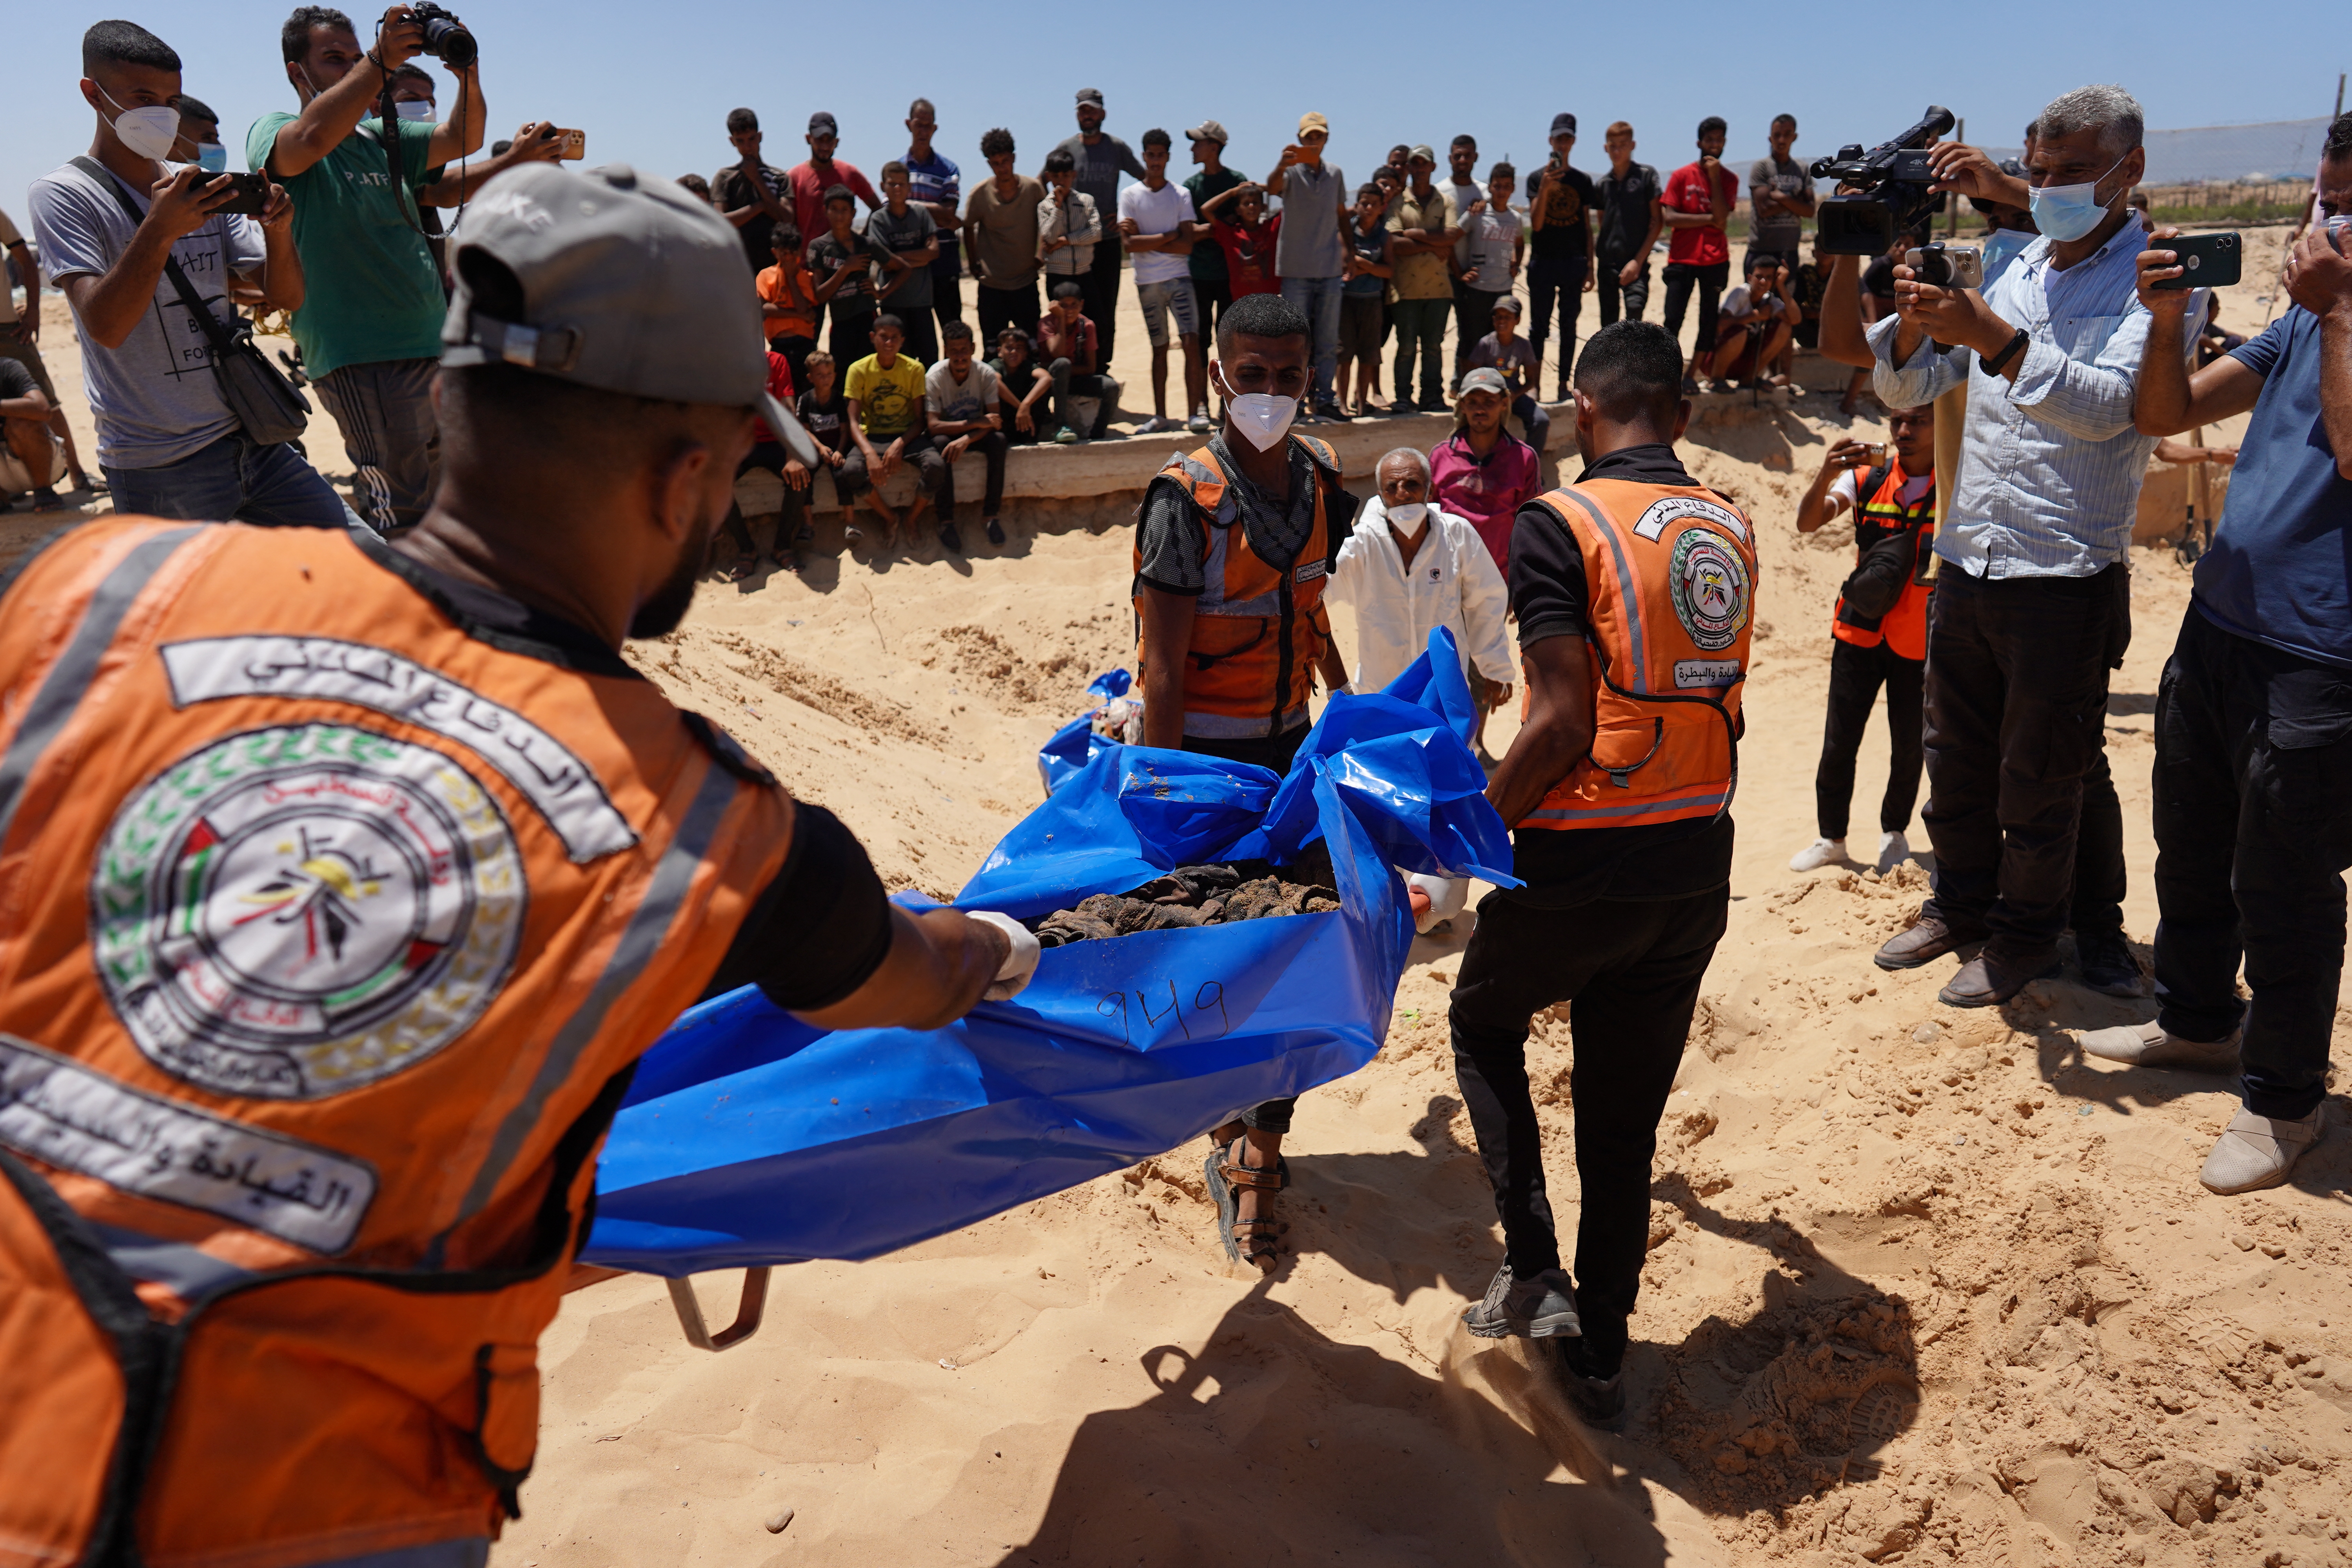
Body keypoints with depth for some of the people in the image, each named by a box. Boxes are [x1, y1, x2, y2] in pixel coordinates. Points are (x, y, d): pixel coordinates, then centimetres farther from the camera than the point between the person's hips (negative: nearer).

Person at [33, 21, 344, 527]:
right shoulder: (62, 195, -3)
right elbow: (105, 326, -16)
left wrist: (278, 231, -10)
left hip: (253, 441, 5)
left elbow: (286, 298, 10)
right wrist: (159, 231, -27)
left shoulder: (205, 192, 13)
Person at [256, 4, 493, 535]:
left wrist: (468, 77, -8)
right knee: (400, 511, -13)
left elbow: (462, 138, 12)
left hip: (433, 346, 7)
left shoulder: (382, 138, 18)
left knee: (439, 488, 16)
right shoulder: (271, 134, -1)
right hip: (357, 357, -7)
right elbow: (312, 137, -23)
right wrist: (381, 60, -27)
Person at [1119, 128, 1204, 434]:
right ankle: (1160, 416, 12)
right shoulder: (1129, 195, 3)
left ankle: (1195, 411, -9)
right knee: (1159, 348, 7)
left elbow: (1187, 245, -5)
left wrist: (1146, 241, -8)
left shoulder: (1182, 195, 4)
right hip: (1147, 282, 0)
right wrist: (1168, 236, -8)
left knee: (1191, 343, -12)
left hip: (1179, 278, 0)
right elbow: (1129, 244, -8)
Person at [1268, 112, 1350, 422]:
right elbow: (1272, 188, -25)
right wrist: (1282, 165, -46)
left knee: (1328, 341, 7)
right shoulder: (1291, 171, -3)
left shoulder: (1335, 174, 11)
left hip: (1330, 269, 4)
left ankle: (1325, 399, 14)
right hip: (1296, 269, -4)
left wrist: (1348, 251, 11)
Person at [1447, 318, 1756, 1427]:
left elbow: (1563, 724, -19)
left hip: (1584, 863, -5)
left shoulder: (1560, 525, -12)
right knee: (1627, 1117, 16)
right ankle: (1601, 1357, 29)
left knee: (1485, 1023, 23)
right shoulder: (1732, 529, 8)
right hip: (1699, 866, 6)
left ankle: (1533, 1270, 15)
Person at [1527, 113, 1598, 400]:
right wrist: (1544, 190, -21)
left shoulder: (1583, 180, 9)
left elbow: (1587, 226, 11)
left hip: (1573, 262, 2)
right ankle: (1533, 384, 2)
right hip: (1543, 261, -2)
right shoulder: (1538, 177, 2)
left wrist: (1590, 268, 7)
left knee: (1569, 325, 4)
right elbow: (1535, 224, -7)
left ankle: (1564, 384, 9)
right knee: (1540, 325, -1)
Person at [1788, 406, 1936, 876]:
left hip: (1919, 639, -1)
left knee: (1909, 746, 8)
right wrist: (1826, 473, -28)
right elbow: (1807, 522, -13)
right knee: (1838, 744, 2)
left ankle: (1894, 833, 29)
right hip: (1859, 631, 1)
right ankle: (1831, 838, 17)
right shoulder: (1867, 476, 1)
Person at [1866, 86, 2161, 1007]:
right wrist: (1914, 322, -11)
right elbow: (1905, 389, 10)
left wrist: (1993, 339, -35)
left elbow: (2107, 405, -24)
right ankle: (1962, 902, 36)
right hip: (1967, 562, 6)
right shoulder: (2016, 273, 12)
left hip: (2065, 577, -6)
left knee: (2043, 780, 6)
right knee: (1957, 757, 17)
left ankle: (2024, 938, 23)